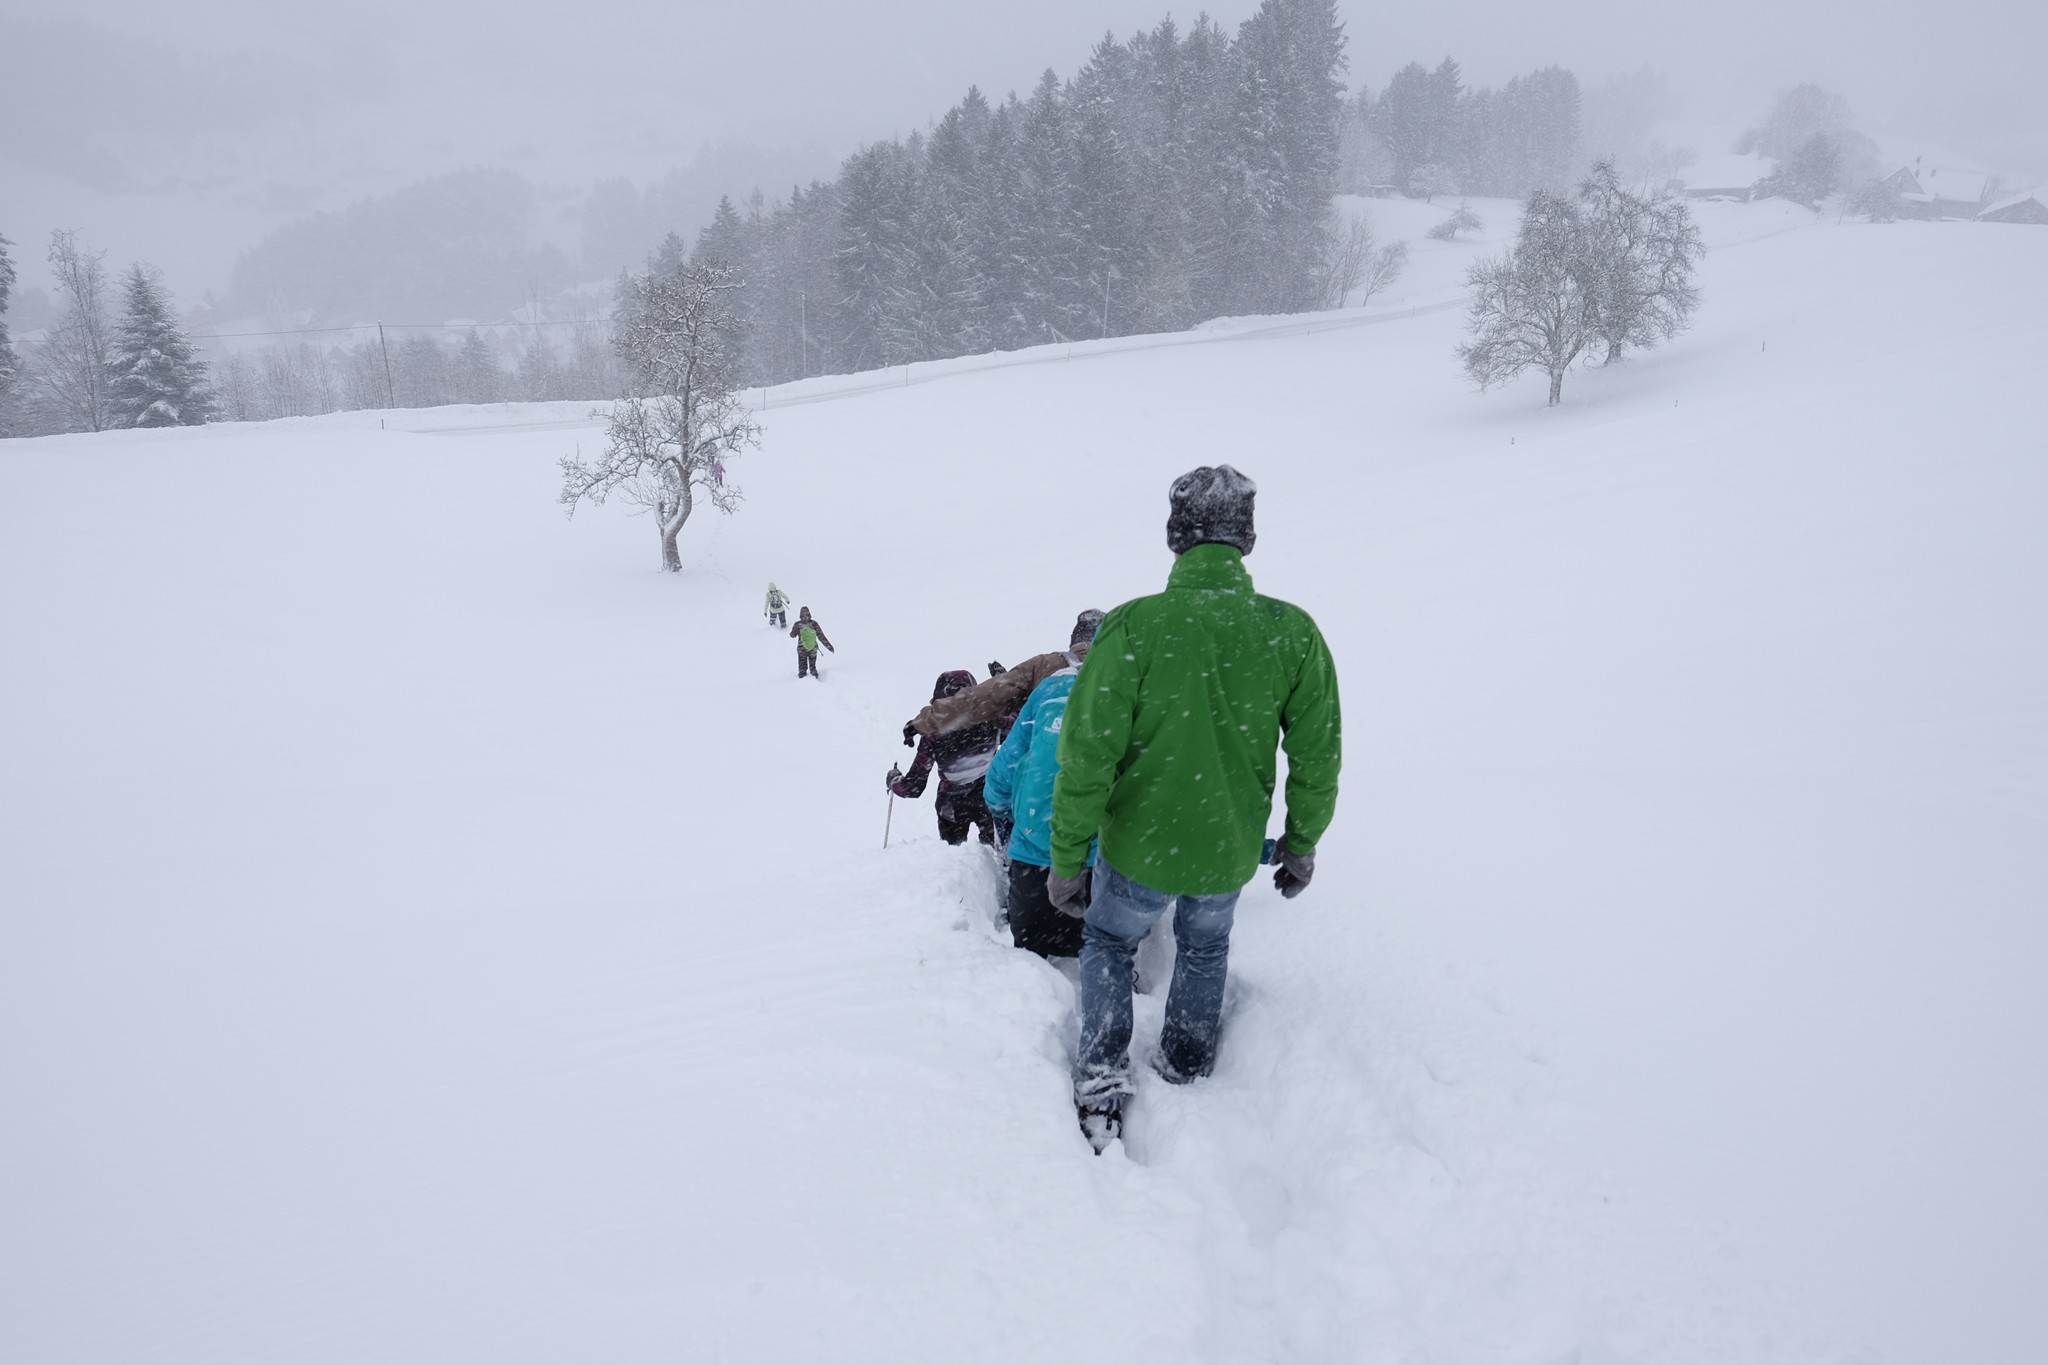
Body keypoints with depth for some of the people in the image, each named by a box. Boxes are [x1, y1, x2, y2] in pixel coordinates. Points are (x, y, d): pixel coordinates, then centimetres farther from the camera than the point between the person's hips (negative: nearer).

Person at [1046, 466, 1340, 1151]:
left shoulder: (1133, 626, -21)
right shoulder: (1293, 632, -13)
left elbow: (1087, 758, -18)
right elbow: (1317, 759, -3)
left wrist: (1066, 859, -6)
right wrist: (1302, 843, 13)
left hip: (1139, 849, -2)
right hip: (1231, 854, 3)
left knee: (1108, 946, 27)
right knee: (1204, 950, 32)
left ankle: (1102, 1084, 23)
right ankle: (1187, 1072, 44)